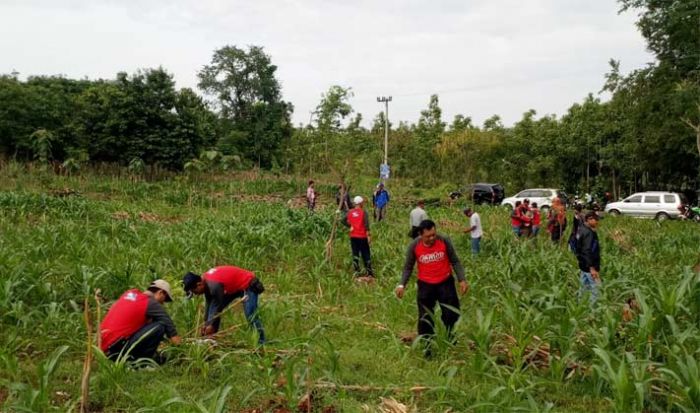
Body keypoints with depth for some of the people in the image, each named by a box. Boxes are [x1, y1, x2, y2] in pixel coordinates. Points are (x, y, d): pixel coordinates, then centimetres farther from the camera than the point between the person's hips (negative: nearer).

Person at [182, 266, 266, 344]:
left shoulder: (214, 285, -34)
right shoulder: (205, 282, -6)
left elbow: (219, 306, -24)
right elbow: (209, 305, 3)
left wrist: (212, 325, -13)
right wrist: (206, 323, 2)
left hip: (248, 285, -10)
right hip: (233, 287, 10)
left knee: (250, 315, -20)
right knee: (213, 307, 5)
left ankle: (262, 343, -12)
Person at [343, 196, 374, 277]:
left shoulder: (350, 212, 2)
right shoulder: (363, 212, -11)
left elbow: (344, 221, 5)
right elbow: (366, 225, -15)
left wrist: (350, 226, 9)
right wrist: (368, 236, -13)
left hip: (353, 237, 3)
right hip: (362, 236, -3)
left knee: (355, 254, 10)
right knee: (366, 254, 6)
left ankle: (356, 271, 8)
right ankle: (369, 271, 10)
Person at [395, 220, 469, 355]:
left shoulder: (444, 241, -16)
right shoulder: (414, 246, -15)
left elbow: (455, 261, -3)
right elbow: (408, 267, -2)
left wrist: (462, 279, -12)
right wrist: (402, 284, -15)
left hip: (445, 283, 0)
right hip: (425, 285, 0)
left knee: (452, 314, 8)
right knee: (425, 317, 5)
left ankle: (452, 343, 34)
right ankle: (426, 347, 21)